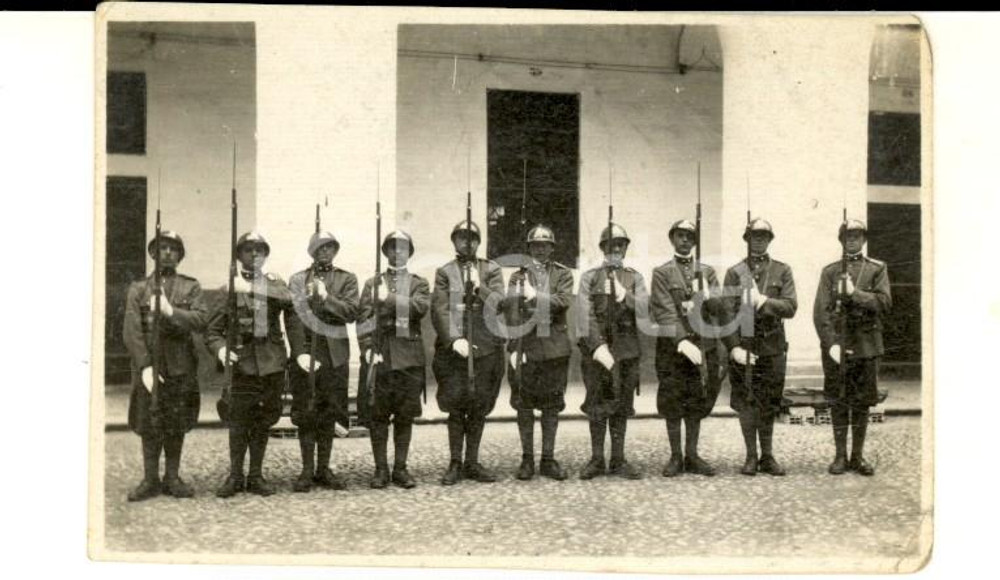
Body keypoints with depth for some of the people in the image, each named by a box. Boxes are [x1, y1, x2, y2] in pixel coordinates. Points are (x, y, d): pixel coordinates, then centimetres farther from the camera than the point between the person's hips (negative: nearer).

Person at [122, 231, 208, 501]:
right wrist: (145, 366, -13)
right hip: (147, 365, -1)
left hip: (180, 367, 1)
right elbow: (131, 331, -2)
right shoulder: (138, 289, 7)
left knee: (177, 425, 6)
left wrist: (170, 311, -21)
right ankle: (150, 480, 12)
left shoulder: (190, 286, 9)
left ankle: (173, 478, 17)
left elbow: (200, 318, -7)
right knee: (149, 425, 2)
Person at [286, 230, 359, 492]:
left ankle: (323, 469, 14)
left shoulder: (347, 279, 10)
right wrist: (300, 352, -12)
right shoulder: (297, 279, 7)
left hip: (334, 357, 1)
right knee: (305, 415, 1)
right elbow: (293, 319, -1)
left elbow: (351, 312, -4)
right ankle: (307, 471, 8)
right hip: (305, 355, -1)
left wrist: (326, 297, -15)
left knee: (328, 414, 5)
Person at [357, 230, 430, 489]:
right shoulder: (372, 283, 12)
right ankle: (380, 469, 8)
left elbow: (421, 307, -10)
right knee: (376, 415, 0)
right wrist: (368, 348, -12)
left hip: (409, 356, 0)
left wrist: (389, 298, -14)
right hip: (379, 355, 0)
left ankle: (400, 468, 12)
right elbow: (363, 319, 1)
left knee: (405, 416, 4)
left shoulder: (419, 283, 12)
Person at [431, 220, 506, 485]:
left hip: (486, 347, 2)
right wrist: (454, 339, -14)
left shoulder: (491, 269, 11)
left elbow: (498, 304, 1)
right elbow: (440, 310, -2)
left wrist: (479, 286, -13)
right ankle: (455, 464, 6)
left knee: (479, 408, 5)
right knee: (456, 407, -3)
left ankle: (472, 463, 14)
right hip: (453, 348, -1)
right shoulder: (444, 272, 7)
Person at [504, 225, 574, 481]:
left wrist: (536, 297, -12)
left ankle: (548, 459, 13)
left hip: (555, 347, 0)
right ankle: (527, 459, 13)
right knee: (524, 406, 3)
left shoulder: (563, 274, 9)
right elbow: (512, 314, -1)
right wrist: (514, 347, -9)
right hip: (526, 346, 0)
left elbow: (564, 301, -10)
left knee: (552, 406, 5)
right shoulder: (518, 276, 8)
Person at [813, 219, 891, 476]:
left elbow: (884, 302, -7)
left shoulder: (877, 269, 7)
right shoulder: (830, 271, 6)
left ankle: (858, 456, 14)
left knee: (862, 403, 5)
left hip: (866, 346, 0)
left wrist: (854, 293, -17)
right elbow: (821, 311, -3)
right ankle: (840, 455, 11)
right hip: (835, 344, 0)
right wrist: (831, 343, -14)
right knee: (838, 402, 3)